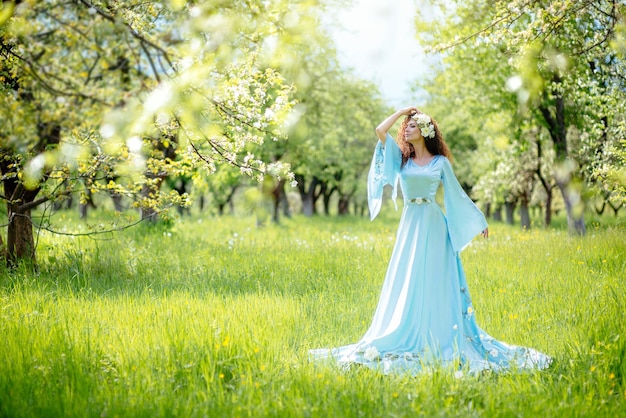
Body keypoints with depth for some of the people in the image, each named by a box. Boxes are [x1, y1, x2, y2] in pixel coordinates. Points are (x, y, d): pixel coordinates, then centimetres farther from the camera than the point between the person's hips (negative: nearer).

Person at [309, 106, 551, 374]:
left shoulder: (440, 162, 3)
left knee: (432, 284, -4)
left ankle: (435, 341, 0)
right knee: (404, 285, 2)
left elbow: (457, 194, 9)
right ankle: (406, 340, 8)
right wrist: (402, 111, 9)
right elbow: (380, 130, 1)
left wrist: (480, 221, 12)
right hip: (409, 224, 3)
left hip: (432, 225, -3)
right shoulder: (402, 158, 11)